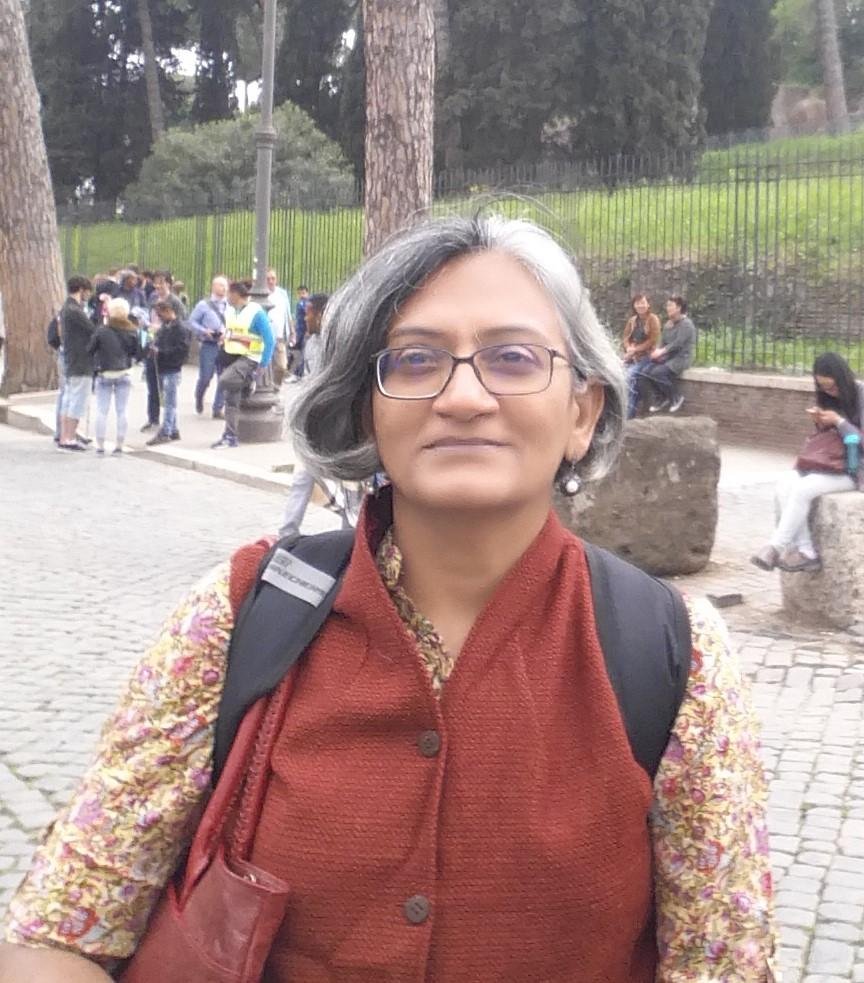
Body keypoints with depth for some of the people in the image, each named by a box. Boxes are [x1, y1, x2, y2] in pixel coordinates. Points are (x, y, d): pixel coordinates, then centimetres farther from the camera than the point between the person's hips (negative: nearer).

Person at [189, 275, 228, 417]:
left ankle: (217, 409, 11)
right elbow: (192, 321, 2)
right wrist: (204, 331, -11)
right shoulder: (203, 305, 1)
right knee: (205, 377, -1)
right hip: (209, 345, -2)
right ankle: (199, 399, 29)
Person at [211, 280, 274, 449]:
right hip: (230, 357, 6)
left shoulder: (256, 312, -12)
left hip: (249, 358, -6)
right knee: (230, 398, 5)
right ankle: (230, 437, 11)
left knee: (224, 381, -30)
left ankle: (249, 379, -2)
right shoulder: (229, 310, 7)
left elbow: (269, 339, -11)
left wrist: (264, 364, -12)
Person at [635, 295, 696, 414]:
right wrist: (658, 352, -7)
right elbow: (663, 343, 15)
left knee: (657, 372, -30)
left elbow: (678, 343, -19)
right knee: (643, 372, -15)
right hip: (667, 358, 8)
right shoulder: (667, 325, 16)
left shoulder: (686, 324, -9)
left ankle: (676, 398, -11)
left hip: (681, 358, -8)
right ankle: (658, 399, -5)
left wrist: (662, 351, -23)